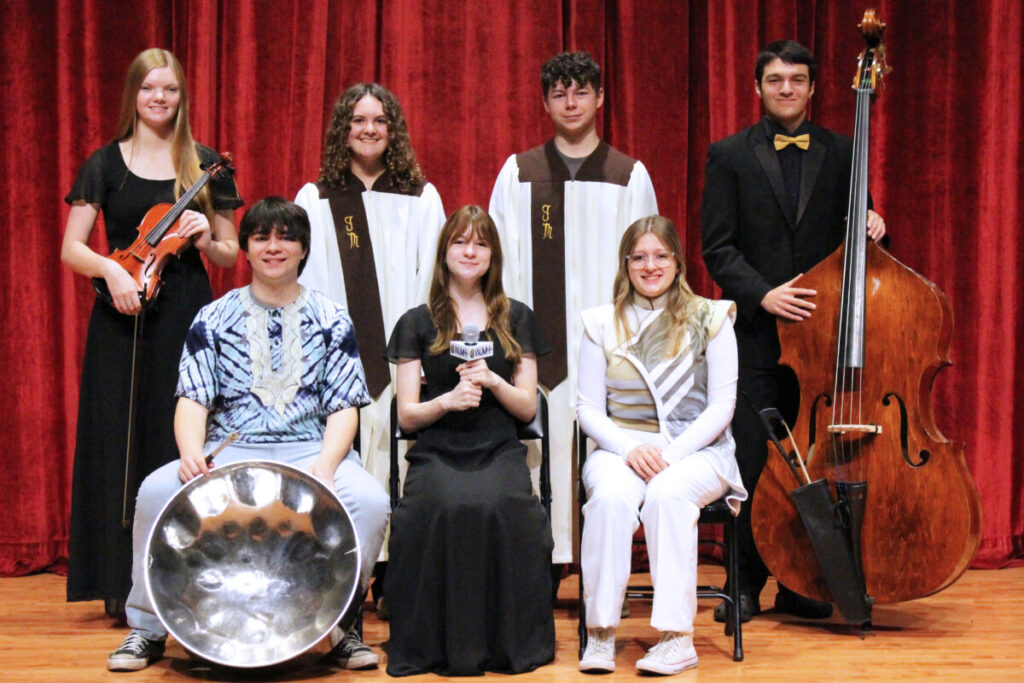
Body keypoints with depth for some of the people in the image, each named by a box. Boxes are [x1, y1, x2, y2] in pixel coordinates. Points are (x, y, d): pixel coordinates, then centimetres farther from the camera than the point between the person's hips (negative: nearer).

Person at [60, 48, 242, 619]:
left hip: (187, 315, 0)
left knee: (184, 444, -2)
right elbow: (71, 248, 3)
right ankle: (125, 588, 6)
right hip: (122, 316, 0)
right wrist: (111, 268, -16)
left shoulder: (205, 164, 9)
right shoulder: (107, 163, 7)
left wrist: (206, 239, -10)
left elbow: (231, 257, 11)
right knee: (121, 441, -1)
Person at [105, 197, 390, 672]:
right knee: (156, 492, -27)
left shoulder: (331, 320, 9)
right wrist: (192, 453, -21)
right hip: (229, 451, 0)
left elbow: (343, 407, 3)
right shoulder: (214, 319, 9)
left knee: (370, 500, -31)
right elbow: (193, 399, 1)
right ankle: (147, 628, -8)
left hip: (309, 450, 0)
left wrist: (325, 465, -17)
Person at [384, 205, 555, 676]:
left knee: (502, 506, -34)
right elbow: (407, 415, 9)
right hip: (437, 451, -1)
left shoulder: (516, 320, 16)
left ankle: (508, 641, -18)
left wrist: (492, 380, -7)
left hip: (499, 451, 1)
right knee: (448, 506, -36)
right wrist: (446, 399, -11)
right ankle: (443, 644, -23)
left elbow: (527, 408, 13)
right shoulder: (418, 324, 13)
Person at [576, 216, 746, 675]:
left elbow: (722, 405, 0)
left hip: (696, 449, -1)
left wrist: (672, 452, -14)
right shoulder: (602, 324, 10)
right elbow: (588, 406, 6)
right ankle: (601, 632, -28)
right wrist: (629, 448, -13)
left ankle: (677, 637, -32)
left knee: (667, 494, -35)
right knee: (611, 496, -33)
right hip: (620, 447, 1)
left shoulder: (709, 318, 5)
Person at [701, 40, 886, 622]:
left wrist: (870, 228, -9)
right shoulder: (730, 157, 4)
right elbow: (717, 248, -1)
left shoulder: (841, 153, 10)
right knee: (751, 461, -2)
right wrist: (763, 295, -15)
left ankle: (801, 584, 16)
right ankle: (746, 584, 10)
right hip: (756, 333, -2)